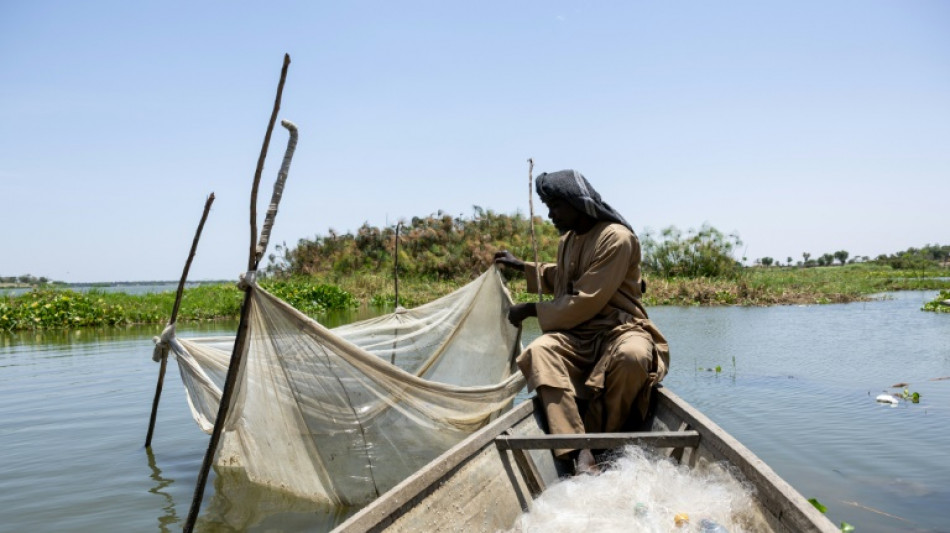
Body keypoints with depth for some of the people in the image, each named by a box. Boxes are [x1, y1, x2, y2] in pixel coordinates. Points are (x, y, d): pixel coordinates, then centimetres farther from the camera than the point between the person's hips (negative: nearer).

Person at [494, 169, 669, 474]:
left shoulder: (617, 238, -13)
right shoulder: (568, 238, 12)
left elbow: (585, 303, -17)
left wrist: (532, 310, -9)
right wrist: (521, 266, 31)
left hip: (619, 329, -5)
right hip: (578, 334, 6)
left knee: (633, 355, -40)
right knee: (540, 350, -27)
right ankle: (579, 452, -38)